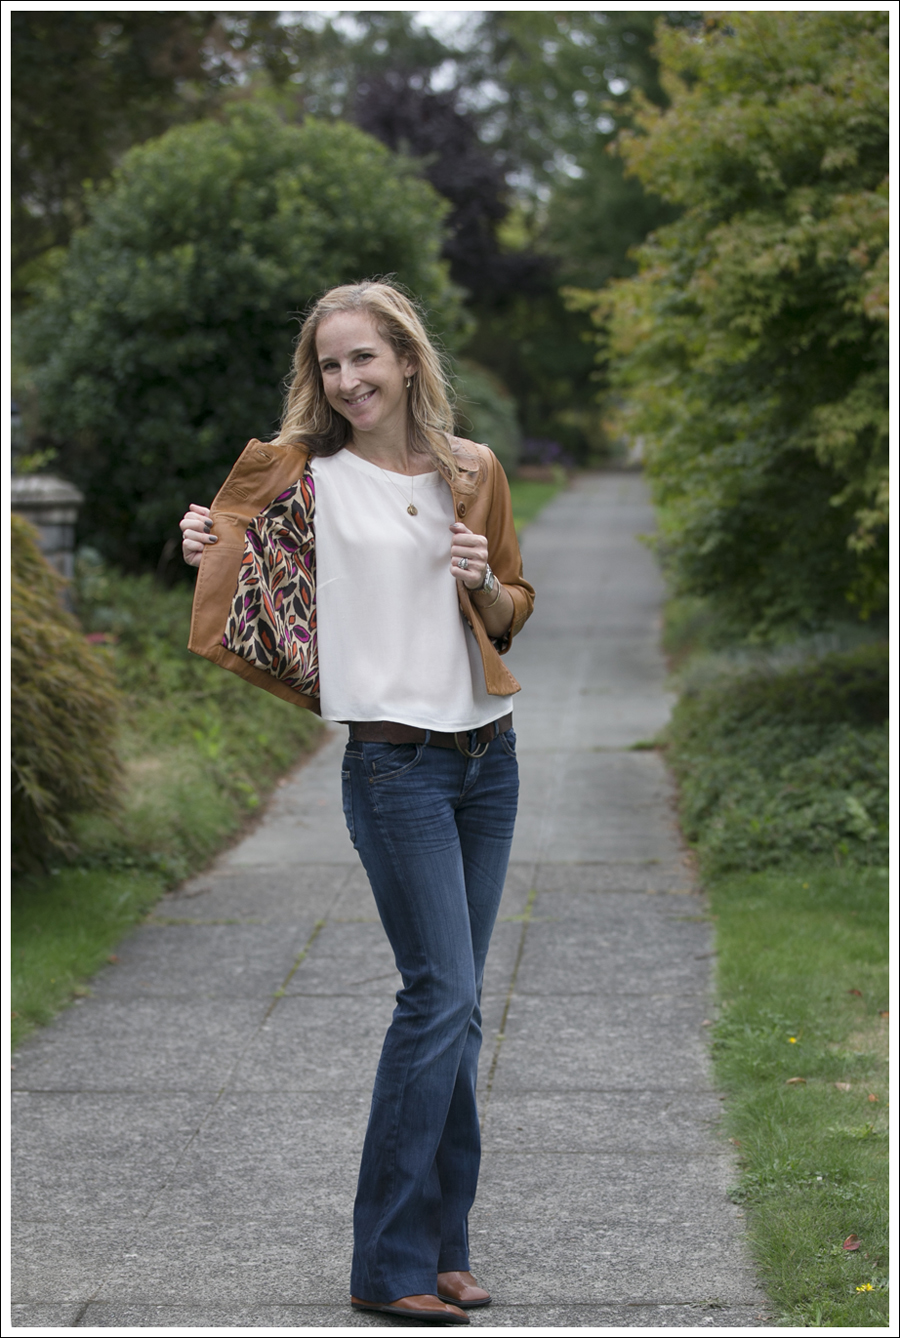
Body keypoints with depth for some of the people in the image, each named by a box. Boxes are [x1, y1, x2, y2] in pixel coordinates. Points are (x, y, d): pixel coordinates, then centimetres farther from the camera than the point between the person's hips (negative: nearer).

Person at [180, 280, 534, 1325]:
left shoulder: (473, 473, 10)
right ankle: (393, 1262, -6)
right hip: (394, 759, -5)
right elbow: (234, 536, 8)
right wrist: (203, 551, -13)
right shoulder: (306, 475, 0)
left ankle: (438, 1244, 14)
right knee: (442, 994, -12)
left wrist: (486, 584, -5)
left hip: (487, 755, 5)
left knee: (456, 1004, 7)